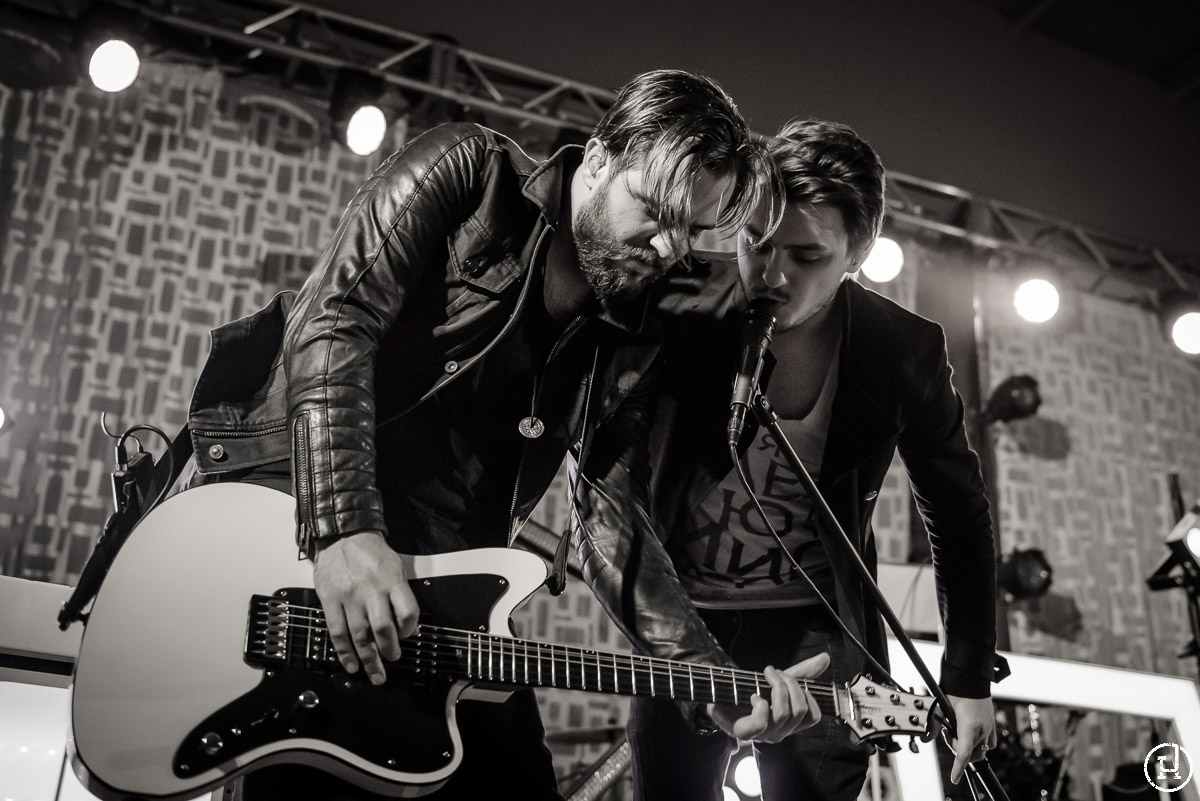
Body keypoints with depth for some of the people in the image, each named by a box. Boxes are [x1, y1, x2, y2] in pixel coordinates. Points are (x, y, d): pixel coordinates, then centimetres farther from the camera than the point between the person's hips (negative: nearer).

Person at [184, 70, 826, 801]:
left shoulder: (629, 346, 9)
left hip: (443, 585, 6)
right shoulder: (469, 172, -5)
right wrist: (345, 529, -28)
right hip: (290, 508, -5)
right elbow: (336, 322, -16)